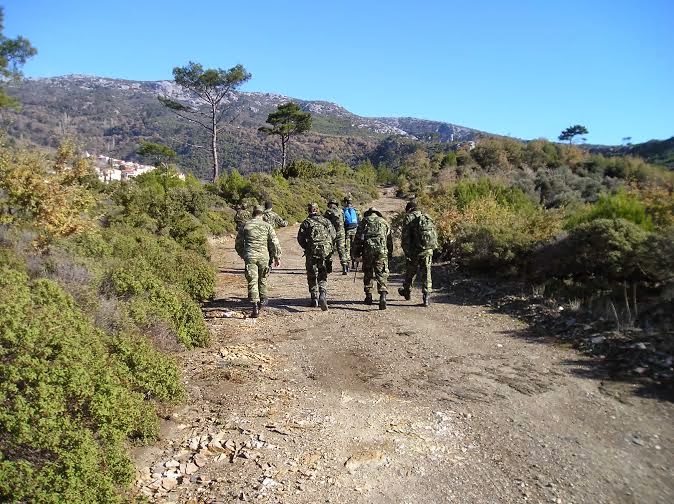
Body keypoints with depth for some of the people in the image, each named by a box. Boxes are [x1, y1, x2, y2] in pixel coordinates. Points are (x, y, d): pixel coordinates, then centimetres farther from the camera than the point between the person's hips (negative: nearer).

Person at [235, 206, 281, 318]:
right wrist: (277, 257, 7)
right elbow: (274, 243, 0)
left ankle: (255, 307, -9)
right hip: (263, 256, 1)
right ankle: (263, 299, 33)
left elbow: (238, 244, 14)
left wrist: (243, 255, 29)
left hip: (250, 256, 0)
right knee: (262, 279, 20)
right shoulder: (267, 225, 5)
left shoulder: (245, 226, 8)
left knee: (252, 281, -2)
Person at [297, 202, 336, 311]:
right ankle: (323, 294, -14)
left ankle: (314, 299, 11)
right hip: (325, 251, 2)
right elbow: (333, 235, 9)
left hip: (312, 252, -2)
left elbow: (300, 238, -3)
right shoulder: (326, 221, 9)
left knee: (312, 276, 10)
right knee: (322, 276, 7)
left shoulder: (306, 222, 0)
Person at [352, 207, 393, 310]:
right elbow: (390, 241, 20)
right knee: (382, 274, -2)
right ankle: (383, 295, -20)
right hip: (382, 250, 0)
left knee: (368, 273, 14)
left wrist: (356, 253, 10)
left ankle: (368, 296, 18)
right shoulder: (384, 222, 21)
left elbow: (357, 238, 8)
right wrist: (389, 254, 26)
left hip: (367, 250, 0)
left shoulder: (364, 221, 15)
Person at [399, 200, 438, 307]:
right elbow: (435, 233, 15)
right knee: (426, 272, 5)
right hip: (429, 249, 4)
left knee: (410, 271, 15)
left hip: (415, 250, -4)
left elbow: (405, 236, -10)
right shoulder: (427, 217, 15)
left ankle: (407, 291, 33)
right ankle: (427, 296, -1)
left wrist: (407, 252, -8)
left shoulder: (409, 218, -2)